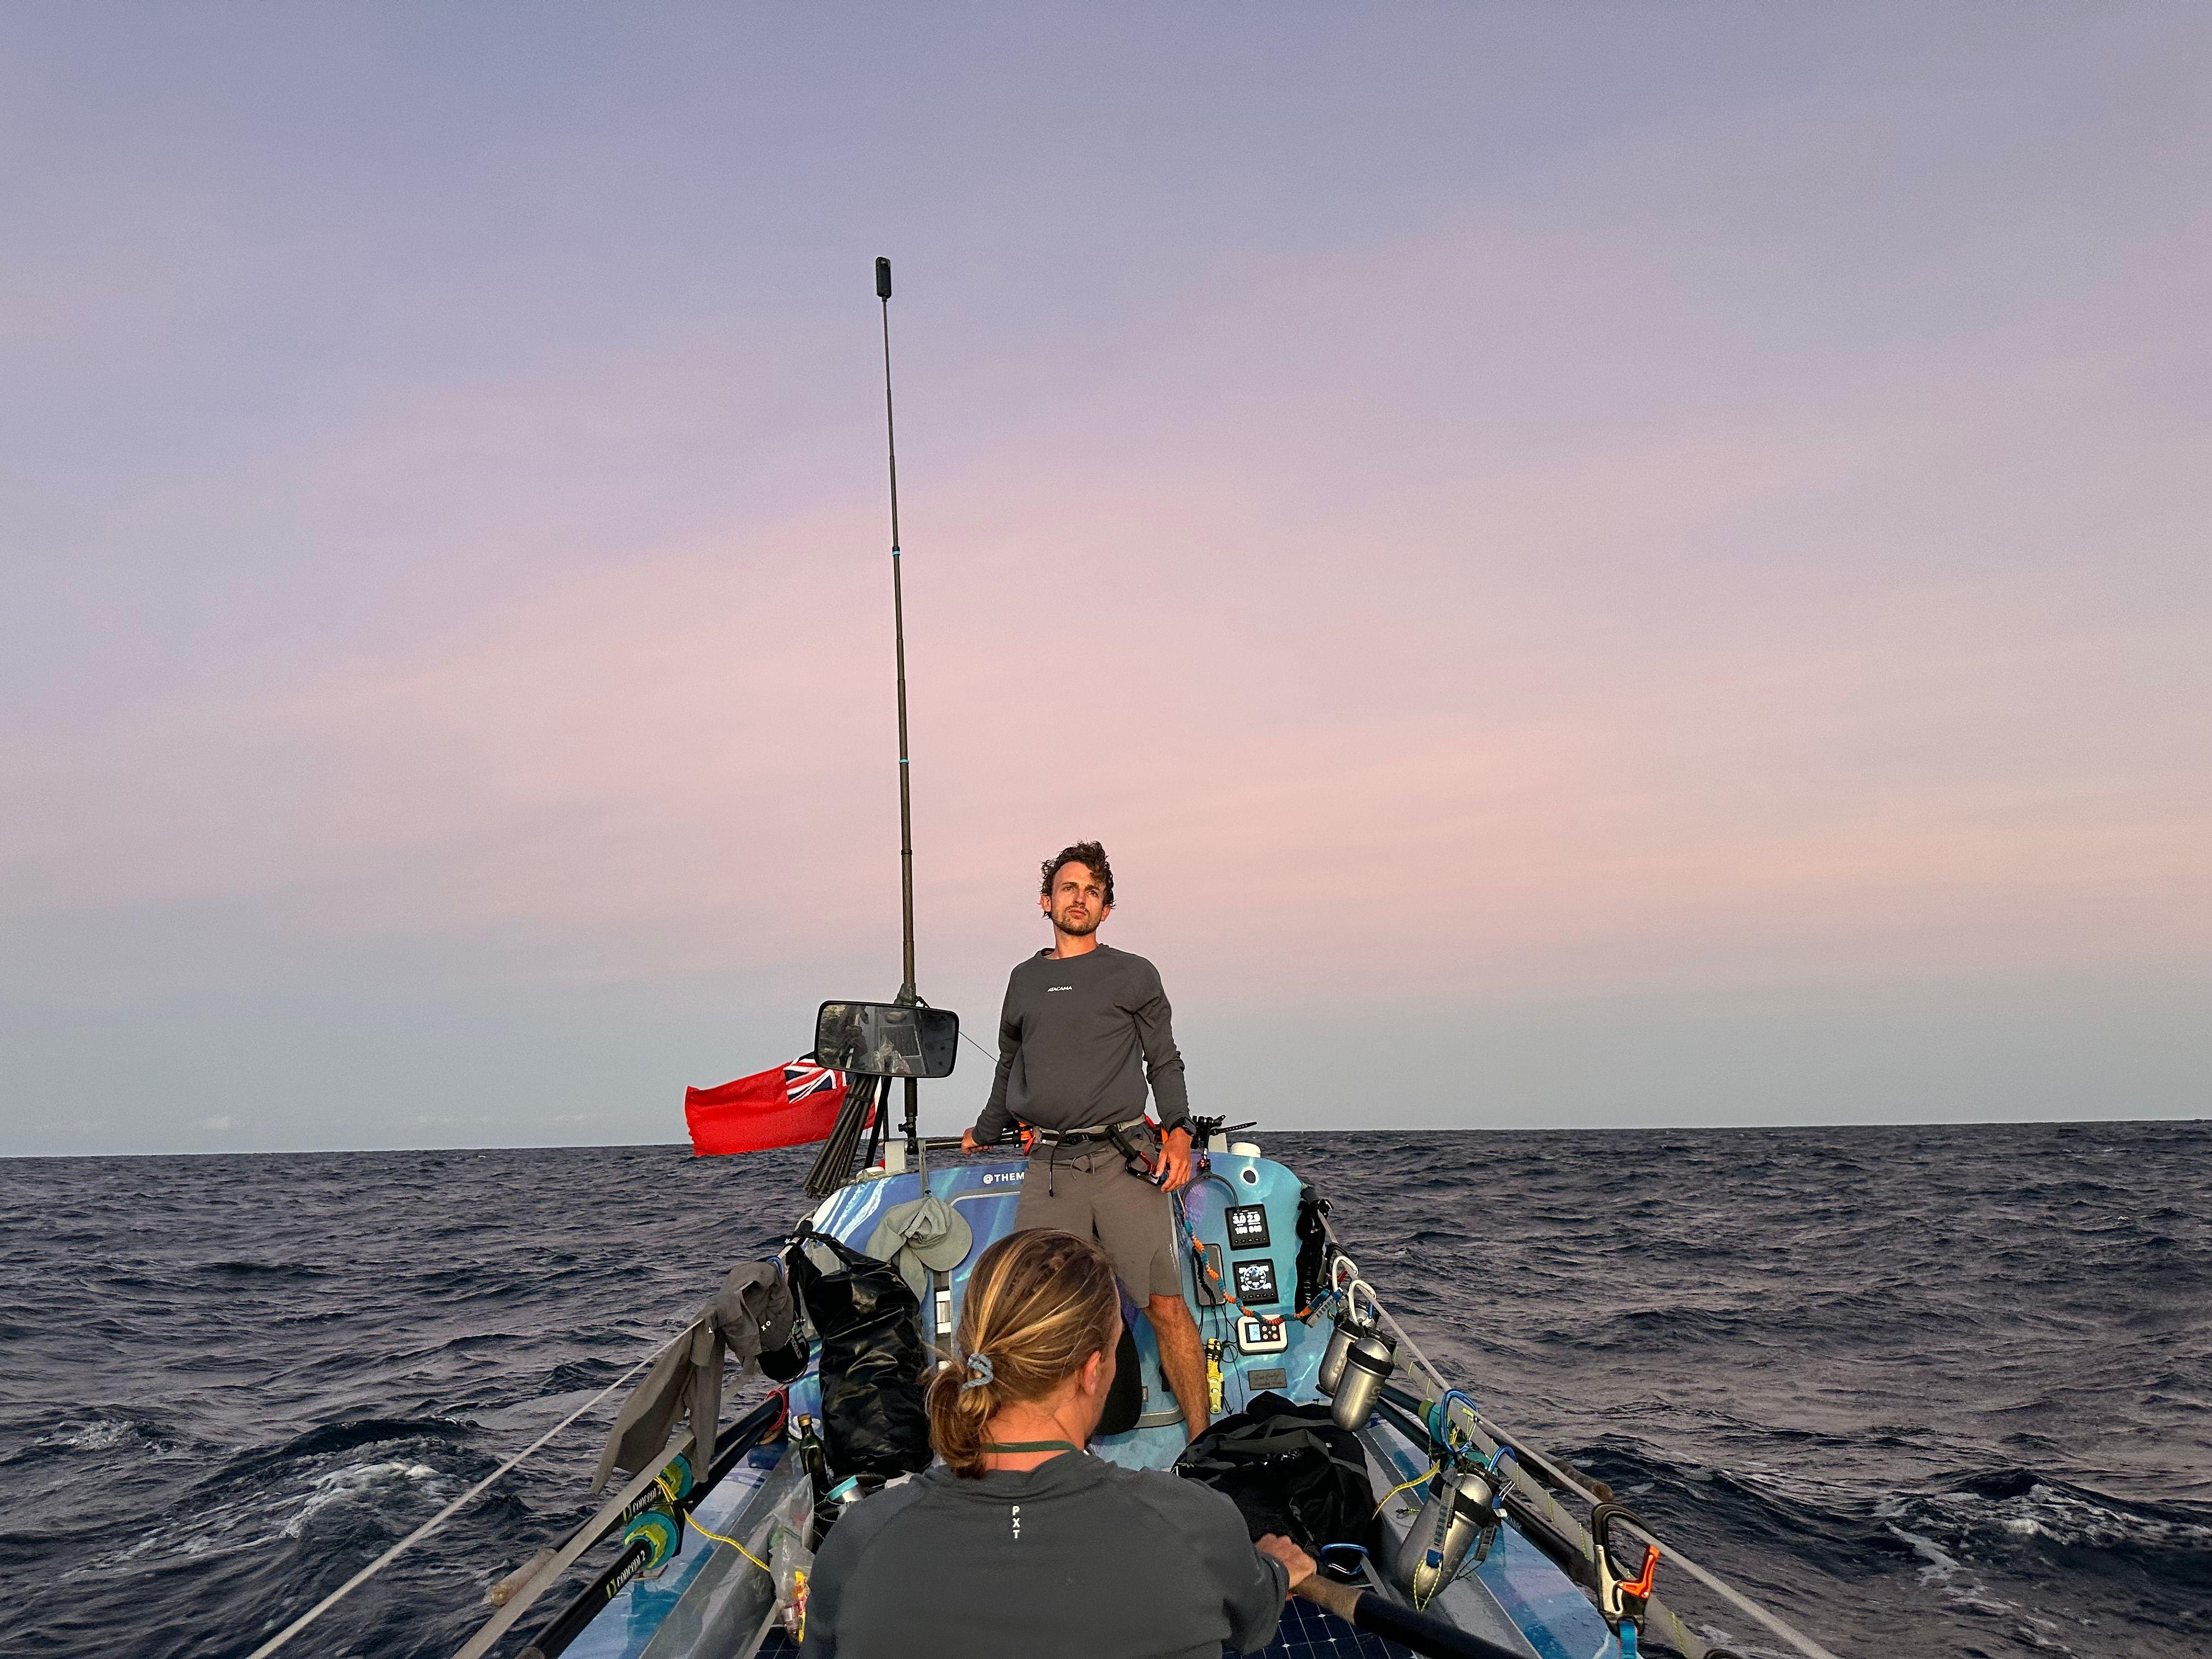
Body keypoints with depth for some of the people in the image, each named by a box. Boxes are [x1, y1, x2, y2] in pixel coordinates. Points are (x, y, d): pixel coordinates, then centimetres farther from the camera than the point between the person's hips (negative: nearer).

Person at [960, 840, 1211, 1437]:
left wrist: (1178, 1132, -5)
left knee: (1166, 1305, -9)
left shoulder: (1134, 975, 10)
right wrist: (983, 1134, 41)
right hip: (1048, 1169, 3)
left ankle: (1203, 1444, -2)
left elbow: (1164, 1062, 10)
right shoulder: (1024, 980, 19)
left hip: (1126, 1163, -2)